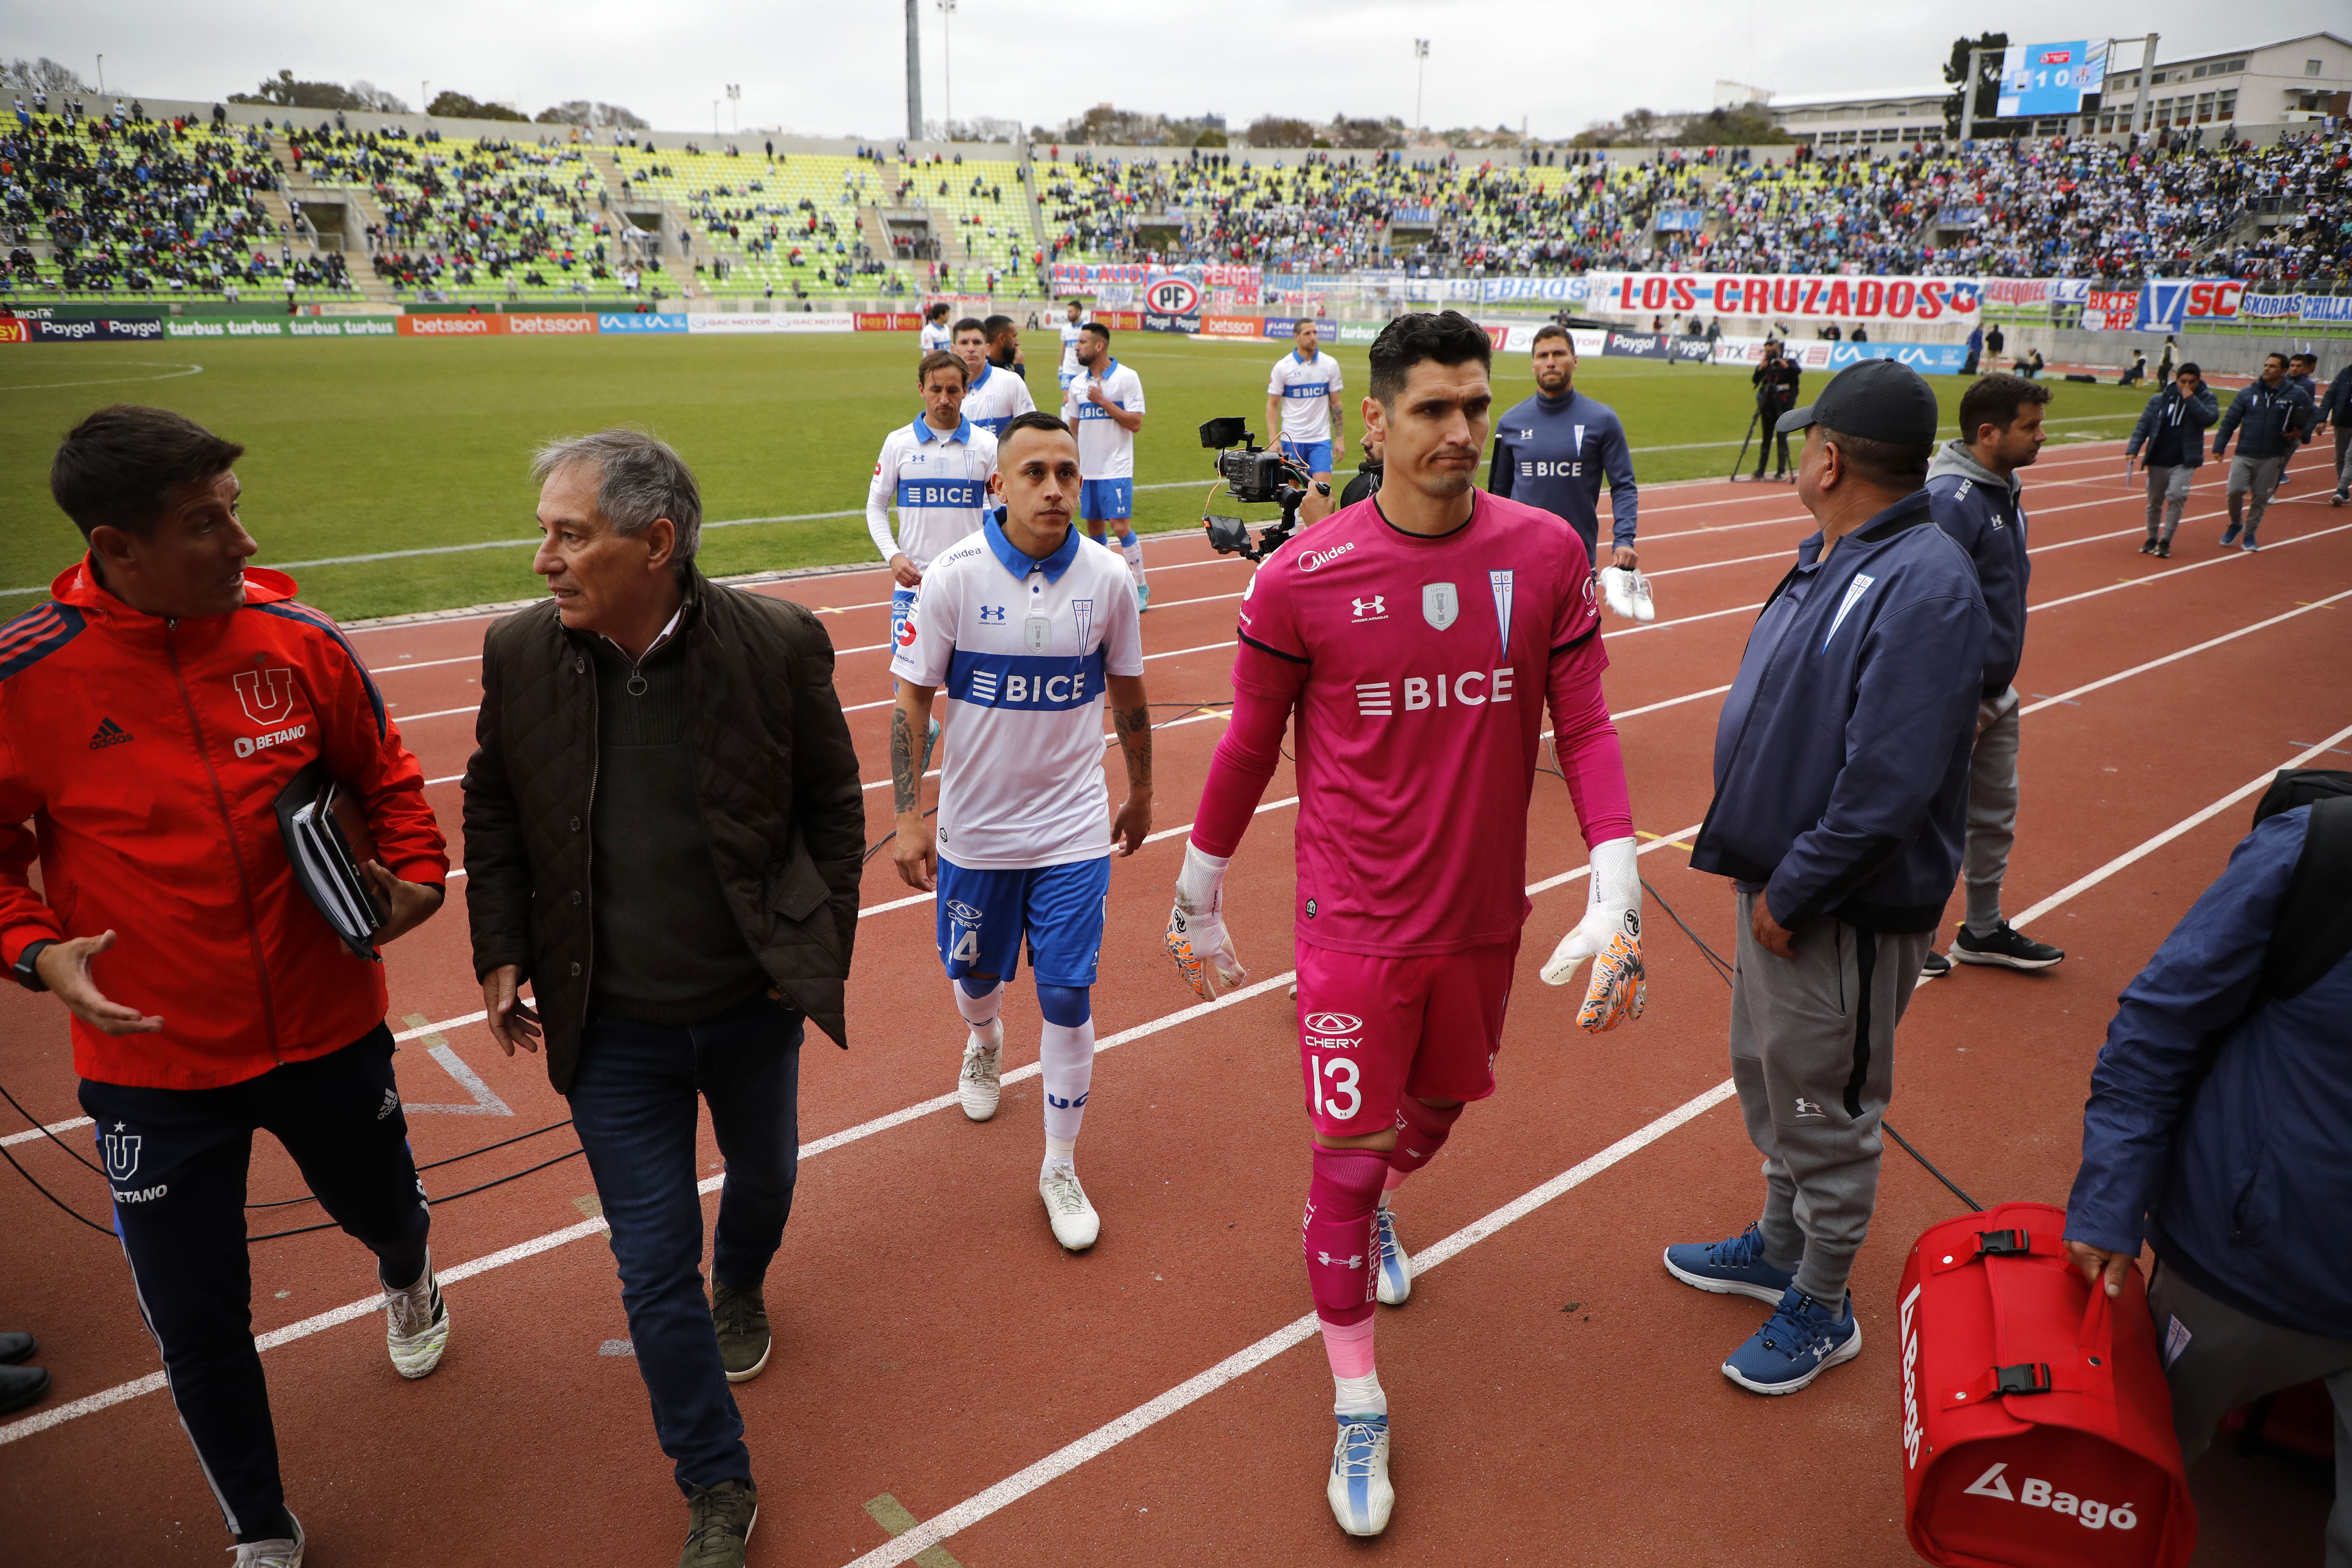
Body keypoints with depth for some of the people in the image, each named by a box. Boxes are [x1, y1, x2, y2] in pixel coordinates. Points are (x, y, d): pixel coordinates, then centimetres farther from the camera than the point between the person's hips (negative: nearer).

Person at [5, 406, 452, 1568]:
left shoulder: (295, 637, -9)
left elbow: (383, 774, 6)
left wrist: (416, 874, -8)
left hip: (328, 1031, 2)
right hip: (152, 1061, -2)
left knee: (382, 1208, 25)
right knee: (198, 1326, 10)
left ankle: (406, 1280, 66)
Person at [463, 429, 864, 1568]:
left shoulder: (778, 643, -14)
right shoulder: (519, 653, -8)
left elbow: (833, 804, -3)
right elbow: (492, 813, 6)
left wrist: (822, 950, -3)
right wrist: (501, 953, 1)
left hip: (753, 1005, 0)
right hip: (612, 1026, 0)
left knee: (764, 1173, 26)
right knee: (654, 1266, 6)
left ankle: (741, 1287, 63)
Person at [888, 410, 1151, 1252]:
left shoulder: (1105, 578, -7)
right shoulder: (955, 576, -13)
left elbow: (1128, 695, 7)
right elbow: (911, 700, -7)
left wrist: (1141, 793, 15)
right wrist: (909, 818, -11)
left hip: (1074, 830, 0)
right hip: (975, 828, 0)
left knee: (1068, 995, -1)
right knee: (974, 975, 19)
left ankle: (1061, 1168, 18)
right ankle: (984, 1045, 57)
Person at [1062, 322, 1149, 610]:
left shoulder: (1127, 378, -7)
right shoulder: (1077, 383, 10)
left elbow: (1136, 423, -12)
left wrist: (1103, 402, -16)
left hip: (1116, 470, -6)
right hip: (1087, 470, 6)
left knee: (1122, 526, -10)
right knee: (1093, 526, 8)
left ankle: (1140, 588, 2)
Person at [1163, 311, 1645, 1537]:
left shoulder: (1548, 554, -7)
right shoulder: (1302, 578, -12)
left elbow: (1584, 726, -3)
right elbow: (1249, 747, -2)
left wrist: (1617, 897, -13)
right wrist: (1196, 900, 6)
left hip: (1486, 917, 3)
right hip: (1355, 924, -3)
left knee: (1438, 1106, 24)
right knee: (1347, 1159, 4)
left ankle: (1379, 1211, 60)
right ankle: (1357, 1407, 26)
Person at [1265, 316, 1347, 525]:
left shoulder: (1330, 365, 2)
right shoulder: (1283, 366, -2)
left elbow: (1336, 404, 9)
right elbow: (1272, 404, 2)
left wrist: (1340, 438, 5)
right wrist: (1273, 440, -6)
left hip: (1321, 439, 0)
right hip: (1291, 439, 0)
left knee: (1324, 489, -12)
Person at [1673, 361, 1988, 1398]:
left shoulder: (1926, 585, -24)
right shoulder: (1830, 561, 6)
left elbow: (1889, 785, -28)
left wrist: (1791, 890, -21)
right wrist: (1753, 859, 9)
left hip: (1844, 912, -9)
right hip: (1778, 883, 9)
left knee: (1826, 1108, 8)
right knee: (1769, 1078, 24)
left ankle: (1821, 1310, 28)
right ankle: (1780, 1246, 45)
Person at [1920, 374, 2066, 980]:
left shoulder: (2005, 487, 8)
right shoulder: (1950, 500, -22)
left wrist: (1999, 685, 19)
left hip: (1996, 694, 9)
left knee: (1996, 815, 18)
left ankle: (1984, 931, 33)